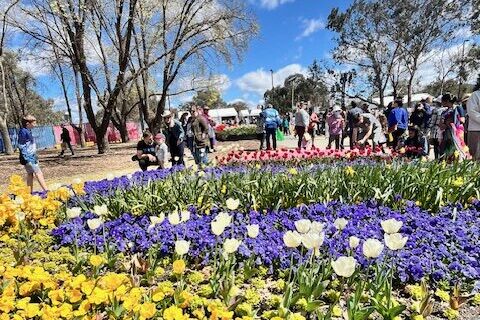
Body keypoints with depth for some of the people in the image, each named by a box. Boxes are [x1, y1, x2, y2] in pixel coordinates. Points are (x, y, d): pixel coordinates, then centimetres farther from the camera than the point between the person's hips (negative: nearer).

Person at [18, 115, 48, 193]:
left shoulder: (28, 131, 11)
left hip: (32, 157, 10)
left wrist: (35, 157, 22)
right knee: (39, 174, -11)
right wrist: (27, 159, -22)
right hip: (28, 158, -10)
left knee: (30, 174, 14)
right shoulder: (23, 132, -16)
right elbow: (21, 146, -19)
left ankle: (30, 192, 22)